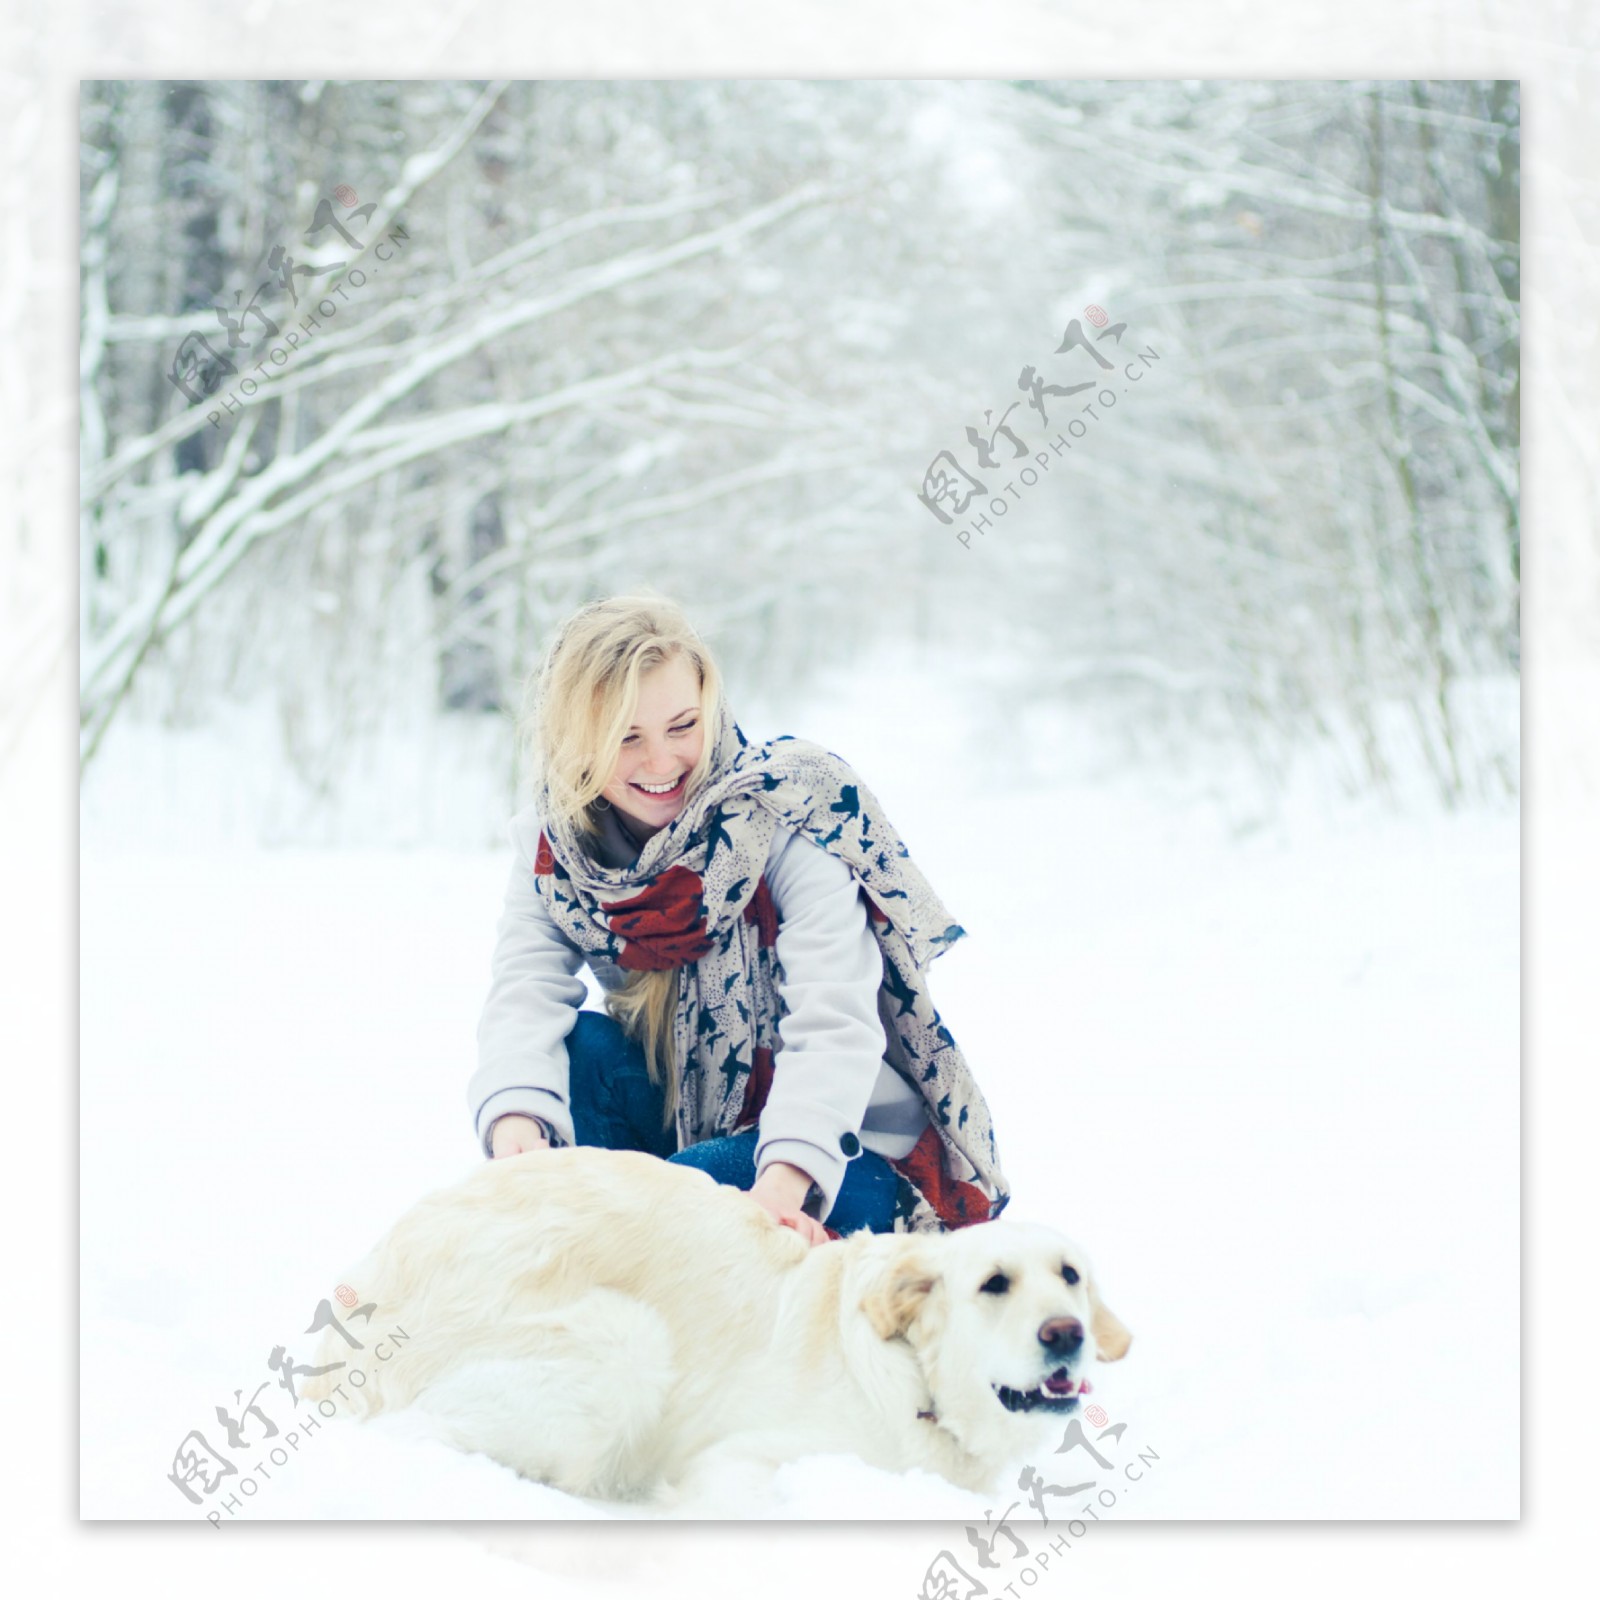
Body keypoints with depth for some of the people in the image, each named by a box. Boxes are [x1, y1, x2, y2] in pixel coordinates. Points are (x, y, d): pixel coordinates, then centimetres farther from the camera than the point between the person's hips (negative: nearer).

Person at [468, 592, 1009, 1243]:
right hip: (690, 1121, 5)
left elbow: (834, 1019, -29)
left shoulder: (790, 809, -18)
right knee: (580, 1049, -23)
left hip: (841, 1152, -5)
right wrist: (515, 1124, -42)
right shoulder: (556, 845, -4)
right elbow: (524, 993, -19)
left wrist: (783, 1181, -45)